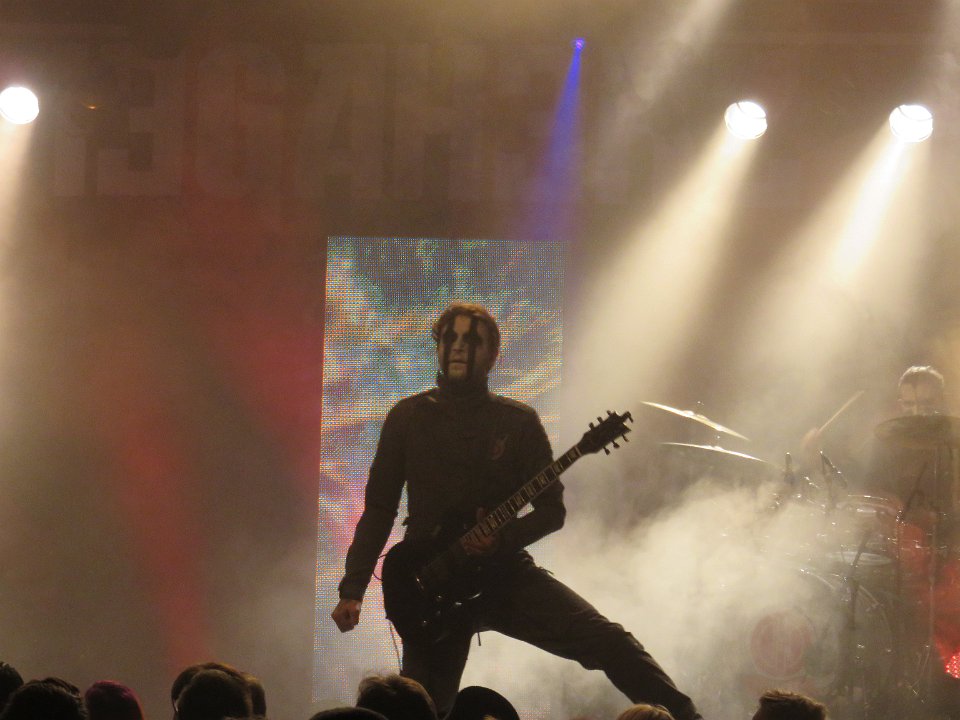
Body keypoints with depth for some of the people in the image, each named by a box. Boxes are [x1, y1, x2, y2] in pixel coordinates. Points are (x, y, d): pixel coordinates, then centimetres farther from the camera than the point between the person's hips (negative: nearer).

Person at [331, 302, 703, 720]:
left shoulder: (518, 422, 4)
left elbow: (552, 509, 3)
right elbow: (379, 508, 5)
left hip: (504, 572, 0)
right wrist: (352, 590, -3)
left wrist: (503, 538, -17)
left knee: (605, 639, -16)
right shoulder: (409, 418, 4)